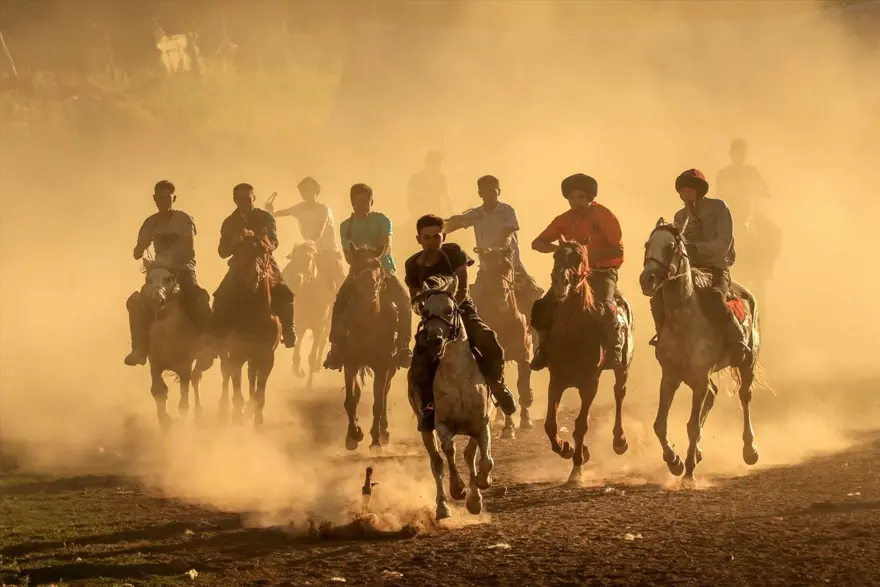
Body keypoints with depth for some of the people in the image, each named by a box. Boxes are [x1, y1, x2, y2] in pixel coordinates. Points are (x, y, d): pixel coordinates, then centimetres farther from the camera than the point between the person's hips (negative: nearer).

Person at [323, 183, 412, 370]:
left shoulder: (382, 220, 2)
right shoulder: (346, 226, 9)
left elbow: (386, 246, -12)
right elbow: (348, 255, 3)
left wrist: (375, 259, -32)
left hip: (383, 269, -1)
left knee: (404, 300, -28)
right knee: (340, 303, -25)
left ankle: (403, 346, -22)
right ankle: (336, 349, -20)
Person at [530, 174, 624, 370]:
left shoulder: (605, 216, -8)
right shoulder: (565, 220, 5)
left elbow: (618, 250, -13)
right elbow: (537, 243, 4)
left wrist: (593, 253, -27)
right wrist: (558, 248, -16)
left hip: (603, 272, -4)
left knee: (603, 304, -34)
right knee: (544, 306, -13)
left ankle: (612, 350, -21)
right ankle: (544, 349, 5)